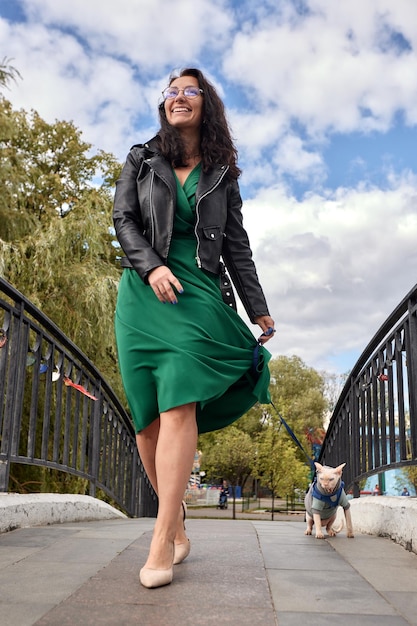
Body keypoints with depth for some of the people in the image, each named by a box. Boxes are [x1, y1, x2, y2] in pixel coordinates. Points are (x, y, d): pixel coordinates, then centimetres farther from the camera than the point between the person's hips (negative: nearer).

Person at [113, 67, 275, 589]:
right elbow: (123, 219, 6)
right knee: (147, 415, -4)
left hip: (197, 292, -1)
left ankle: (162, 542, -19)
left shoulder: (221, 174, 16)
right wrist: (152, 266, -12)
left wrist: (258, 308, 10)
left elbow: (237, 246, 15)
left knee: (179, 402, -18)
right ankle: (176, 523, 10)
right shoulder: (141, 159, 16)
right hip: (144, 290, 1)